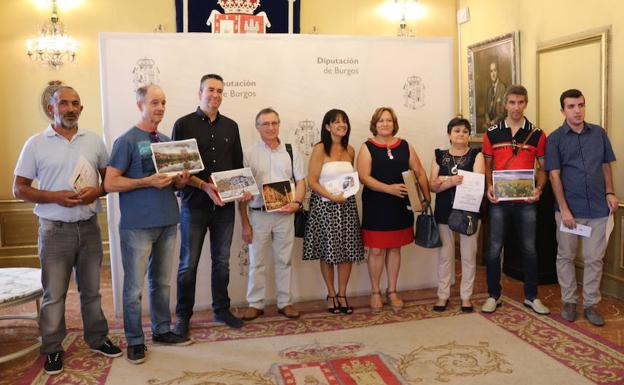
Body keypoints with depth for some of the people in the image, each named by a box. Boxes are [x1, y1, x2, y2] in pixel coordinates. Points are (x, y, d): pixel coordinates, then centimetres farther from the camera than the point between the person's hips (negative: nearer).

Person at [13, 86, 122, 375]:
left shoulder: (94, 141, 5)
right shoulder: (36, 144, -2)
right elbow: (19, 189, -1)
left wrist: (97, 191, -10)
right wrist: (55, 197, -16)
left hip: (89, 227, 3)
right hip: (55, 229, -2)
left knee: (91, 289, 14)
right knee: (54, 294, 5)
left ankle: (97, 338, 29)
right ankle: (52, 348, 20)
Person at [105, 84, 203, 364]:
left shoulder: (167, 141, 12)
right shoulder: (126, 141, -6)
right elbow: (110, 183, -11)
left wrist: (180, 180, -2)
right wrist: (148, 182, -20)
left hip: (167, 221, 6)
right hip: (138, 225, -6)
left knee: (162, 282, 14)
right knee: (134, 286, 2)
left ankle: (162, 330, 27)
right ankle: (134, 340, 14)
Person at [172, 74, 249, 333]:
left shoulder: (231, 126, 10)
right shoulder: (184, 124, -2)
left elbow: (238, 165, 14)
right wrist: (204, 185, -19)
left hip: (225, 205, 4)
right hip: (194, 204, -3)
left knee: (222, 260, 13)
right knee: (189, 263, 4)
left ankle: (221, 309, 27)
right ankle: (183, 315, 18)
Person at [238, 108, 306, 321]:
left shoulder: (291, 152, 6)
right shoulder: (249, 154, -1)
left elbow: (301, 181, 7)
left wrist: (297, 203, -13)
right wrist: (244, 223, -4)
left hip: (285, 214, 2)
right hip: (258, 214, -1)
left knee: (284, 261, 10)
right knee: (256, 262, 6)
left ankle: (285, 302, 22)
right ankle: (255, 304, 18)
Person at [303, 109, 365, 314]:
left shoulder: (350, 151, 9)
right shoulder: (320, 149, -6)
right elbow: (312, 181, -11)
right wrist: (332, 196, -19)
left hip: (347, 206, 5)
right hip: (325, 205, -4)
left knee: (348, 251, 4)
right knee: (328, 252, 3)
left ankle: (342, 294, 18)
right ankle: (331, 294, 19)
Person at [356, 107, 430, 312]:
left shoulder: (405, 146, 8)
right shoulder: (367, 147, -2)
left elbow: (420, 173, 9)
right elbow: (364, 177, -13)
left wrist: (427, 197, -1)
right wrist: (389, 188, -24)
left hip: (401, 206, 3)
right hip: (375, 206, -3)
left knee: (395, 248, 11)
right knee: (376, 250, 2)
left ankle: (392, 291, 25)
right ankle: (375, 292, 19)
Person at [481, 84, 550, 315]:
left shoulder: (537, 134, 3)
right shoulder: (492, 133, 3)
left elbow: (542, 167, 6)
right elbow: (487, 166, 8)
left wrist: (539, 188, -11)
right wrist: (489, 187, -8)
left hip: (526, 201, 0)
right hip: (499, 200, 0)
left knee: (529, 249, 9)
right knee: (494, 249, 4)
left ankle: (531, 297, 24)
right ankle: (493, 295, 19)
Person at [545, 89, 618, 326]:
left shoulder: (599, 133, 6)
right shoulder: (555, 139, -3)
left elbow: (606, 166, 13)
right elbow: (554, 176, -6)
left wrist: (610, 193, 0)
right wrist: (564, 208, -12)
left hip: (598, 208, 2)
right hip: (569, 209, -2)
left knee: (594, 258, 7)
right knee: (566, 257, 8)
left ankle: (590, 304, 20)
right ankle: (569, 301, 22)